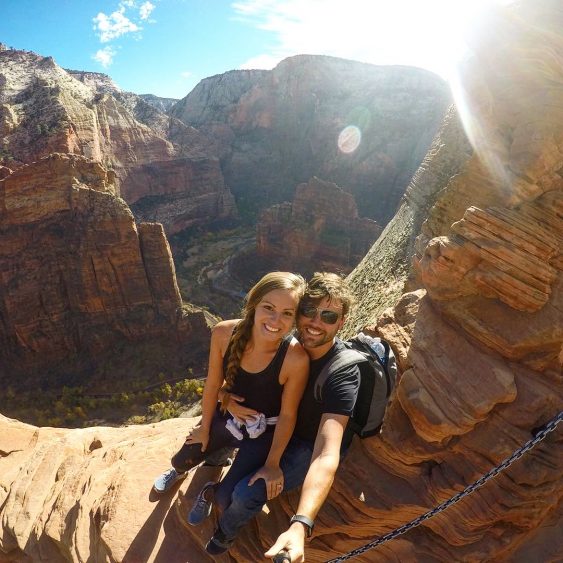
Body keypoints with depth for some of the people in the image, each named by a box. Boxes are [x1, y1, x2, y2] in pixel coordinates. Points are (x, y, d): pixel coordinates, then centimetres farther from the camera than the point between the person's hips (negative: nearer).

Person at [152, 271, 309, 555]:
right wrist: (205, 427, 4)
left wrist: (272, 463, -9)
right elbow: (213, 384, -10)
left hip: (264, 432, -3)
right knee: (181, 459, 20)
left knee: (228, 498, -5)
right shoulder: (224, 333, -27)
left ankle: (211, 494, 35)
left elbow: (288, 415, -20)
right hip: (227, 416, 3)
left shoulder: (296, 359, -36)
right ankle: (179, 471, 61)